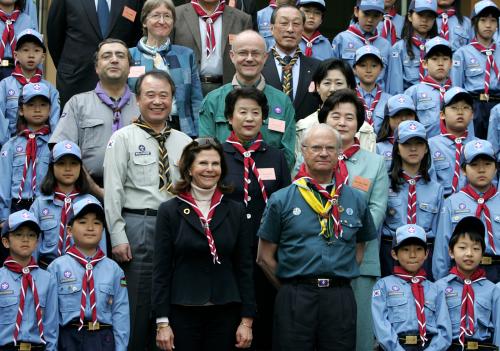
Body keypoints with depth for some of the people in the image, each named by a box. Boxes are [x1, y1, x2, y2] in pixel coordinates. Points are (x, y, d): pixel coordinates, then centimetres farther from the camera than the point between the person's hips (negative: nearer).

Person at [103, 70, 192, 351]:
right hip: (138, 226, -4)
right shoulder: (123, 138, 1)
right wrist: (118, 238, -11)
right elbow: (112, 191, -5)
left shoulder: (184, 142, 12)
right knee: (138, 304, -2)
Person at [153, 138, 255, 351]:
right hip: (183, 312, -1)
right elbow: (161, 269, -1)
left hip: (225, 313, 2)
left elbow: (245, 268, 6)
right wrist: (162, 321, -6)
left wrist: (247, 319, 1)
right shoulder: (169, 211, 1)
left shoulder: (236, 211, 6)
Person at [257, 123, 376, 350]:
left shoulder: (356, 201, 10)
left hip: (341, 299, 2)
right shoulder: (281, 200, 4)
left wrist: (338, 283, 8)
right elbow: (265, 257, 6)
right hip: (294, 299, -2)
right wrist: (291, 289, 4)